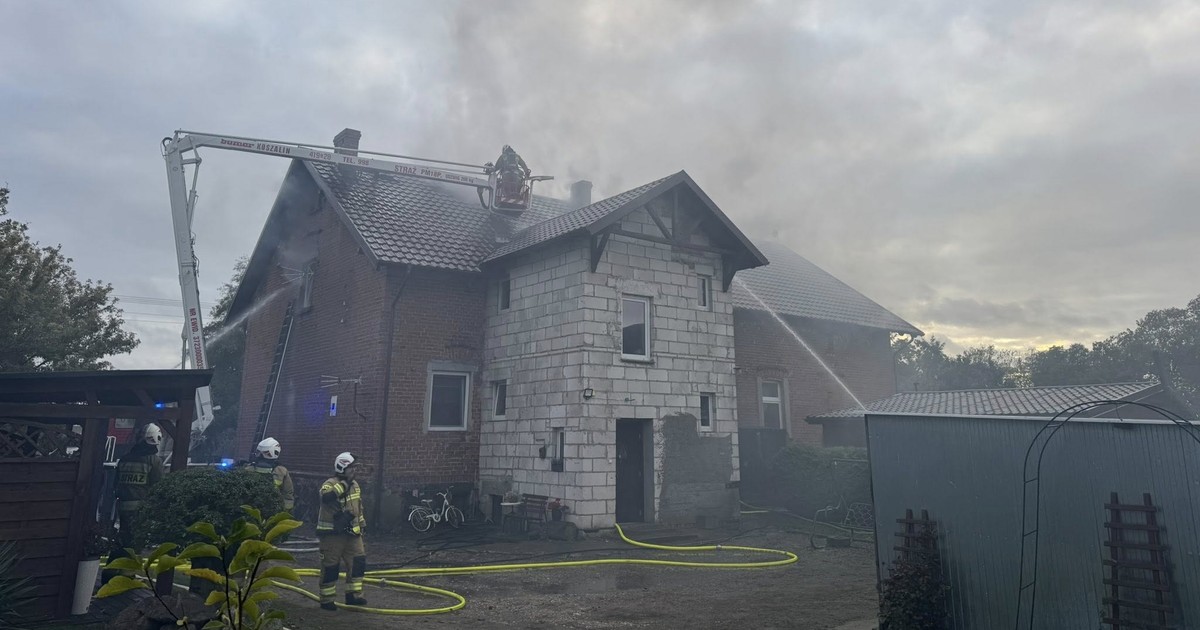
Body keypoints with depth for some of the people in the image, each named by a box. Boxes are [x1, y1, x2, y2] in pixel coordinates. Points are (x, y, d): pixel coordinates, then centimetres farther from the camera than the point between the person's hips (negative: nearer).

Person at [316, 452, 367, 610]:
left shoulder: (355, 485, 9)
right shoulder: (330, 483, -15)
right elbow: (326, 497, -39)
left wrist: (361, 525, 23)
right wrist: (344, 483, -35)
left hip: (351, 532, 7)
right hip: (332, 533, -7)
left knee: (358, 562, 3)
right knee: (330, 567, 2)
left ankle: (353, 595, 14)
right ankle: (326, 600, 14)